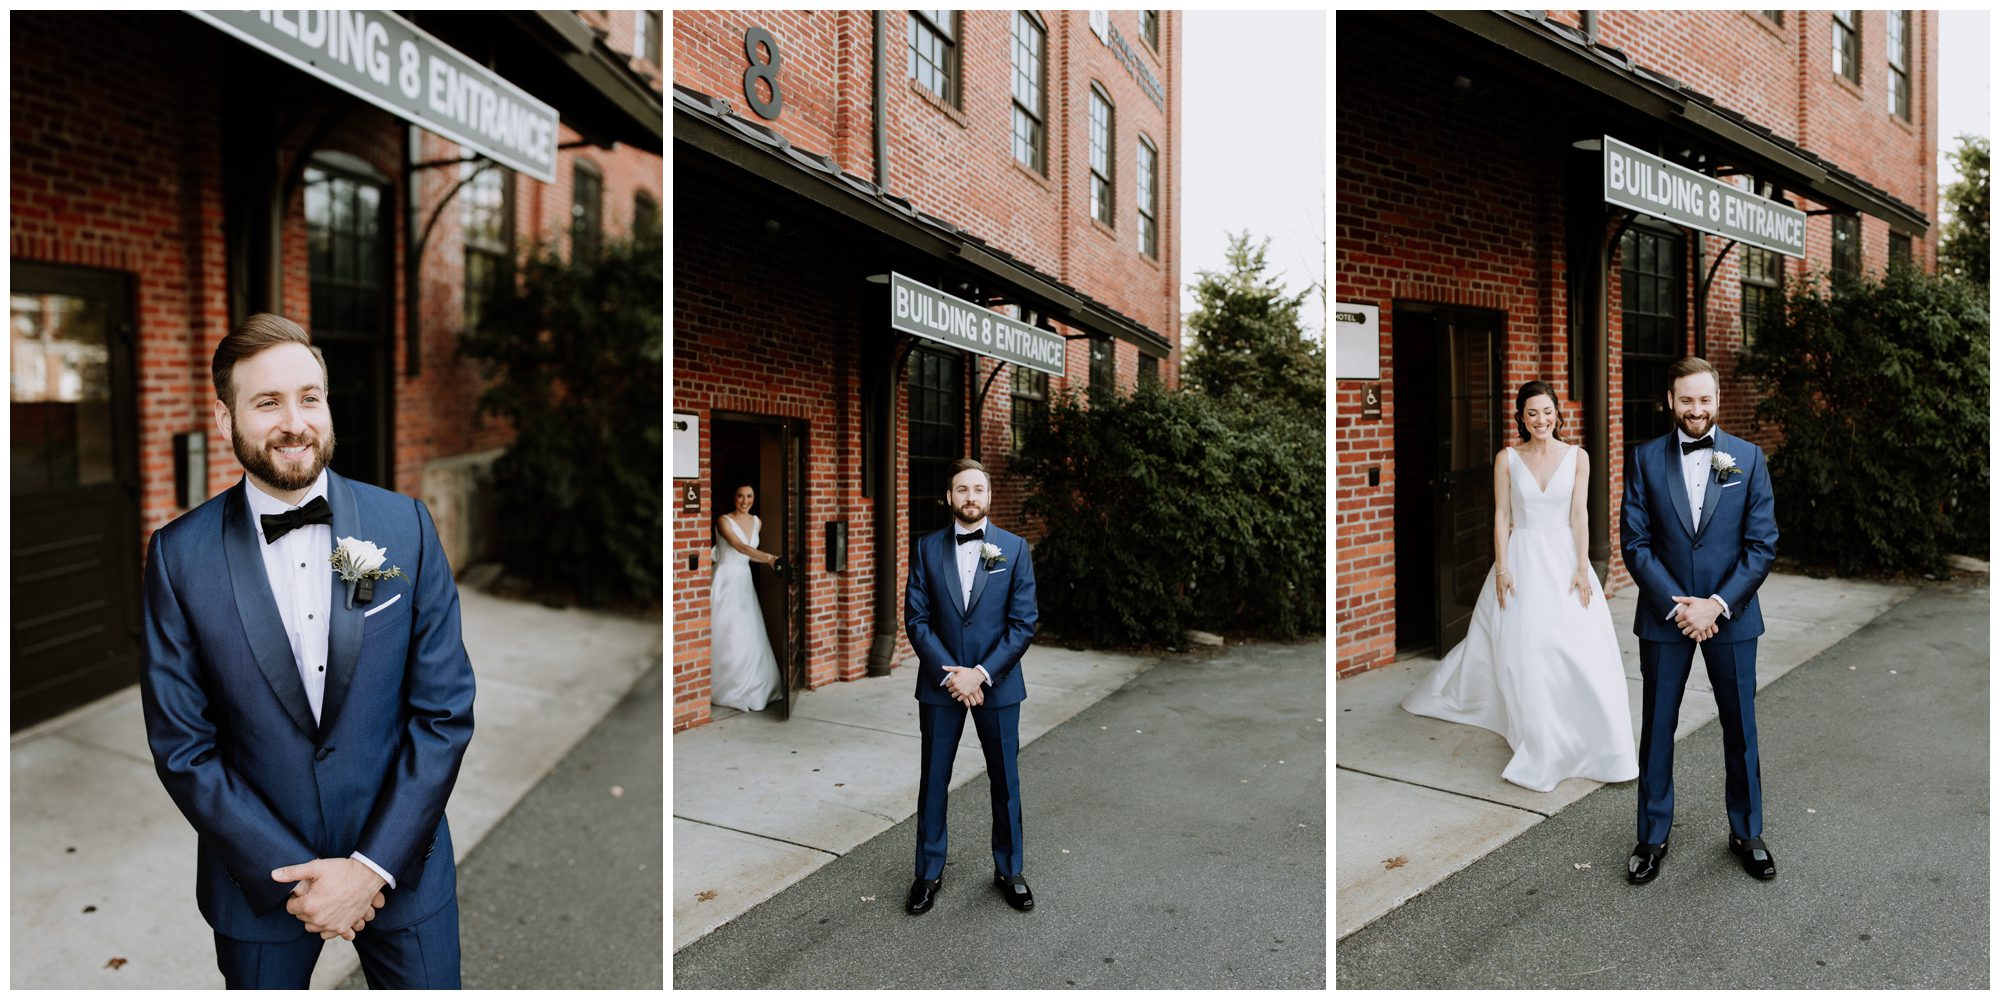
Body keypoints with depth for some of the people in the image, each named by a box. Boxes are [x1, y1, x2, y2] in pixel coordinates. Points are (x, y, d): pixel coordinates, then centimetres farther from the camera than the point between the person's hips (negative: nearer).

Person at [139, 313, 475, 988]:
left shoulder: (406, 525, -9)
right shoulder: (179, 554, -8)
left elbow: (446, 711, -8)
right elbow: (182, 746, -6)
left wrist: (374, 866, -12)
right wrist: (290, 875, -10)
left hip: (400, 864, 0)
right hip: (257, 878, 0)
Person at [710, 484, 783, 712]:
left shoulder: (757, 522, 10)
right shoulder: (724, 520, -9)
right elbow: (739, 546, -24)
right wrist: (769, 558, -34)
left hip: (745, 581, 6)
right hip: (726, 580, -6)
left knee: (749, 635, 5)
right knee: (726, 635, -4)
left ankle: (749, 688, 16)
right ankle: (726, 690, 6)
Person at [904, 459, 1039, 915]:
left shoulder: (1014, 548, -2)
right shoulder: (927, 548, 0)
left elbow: (1024, 621, -7)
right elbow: (915, 619, -4)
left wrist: (982, 673, -14)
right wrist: (949, 674, -13)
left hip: (997, 682, 0)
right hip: (939, 682, 1)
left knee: (1005, 779, 10)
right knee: (933, 779, 9)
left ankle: (1008, 870, 28)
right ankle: (929, 873, 26)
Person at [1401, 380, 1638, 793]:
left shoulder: (1577, 456, 1)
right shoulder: (1507, 459, -1)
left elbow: (1579, 514, -1)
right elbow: (1502, 516, -1)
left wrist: (1582, 568, -7)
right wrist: (1502, 568, -7)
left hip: (1564, 557, 0)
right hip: (1522, 559, 0)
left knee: (1581, 646, -7)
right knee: (1522, 648, -2)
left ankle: (1604, 743, 9)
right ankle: (1541, 740, 14)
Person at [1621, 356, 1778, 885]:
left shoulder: (1748, 458, 0)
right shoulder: (1645, 459, -2)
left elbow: (1762, 543, -4)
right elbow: (1636, 543, -5)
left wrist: (1717, 604, -14)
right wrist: (1676, 604, -13)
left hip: (1731, 615, 1)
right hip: (1664, 616, 0)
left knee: (1741, 728, 12)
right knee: (1657, 728, 8)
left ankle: (1746, 833, 31)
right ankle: (1653, 837, 22)